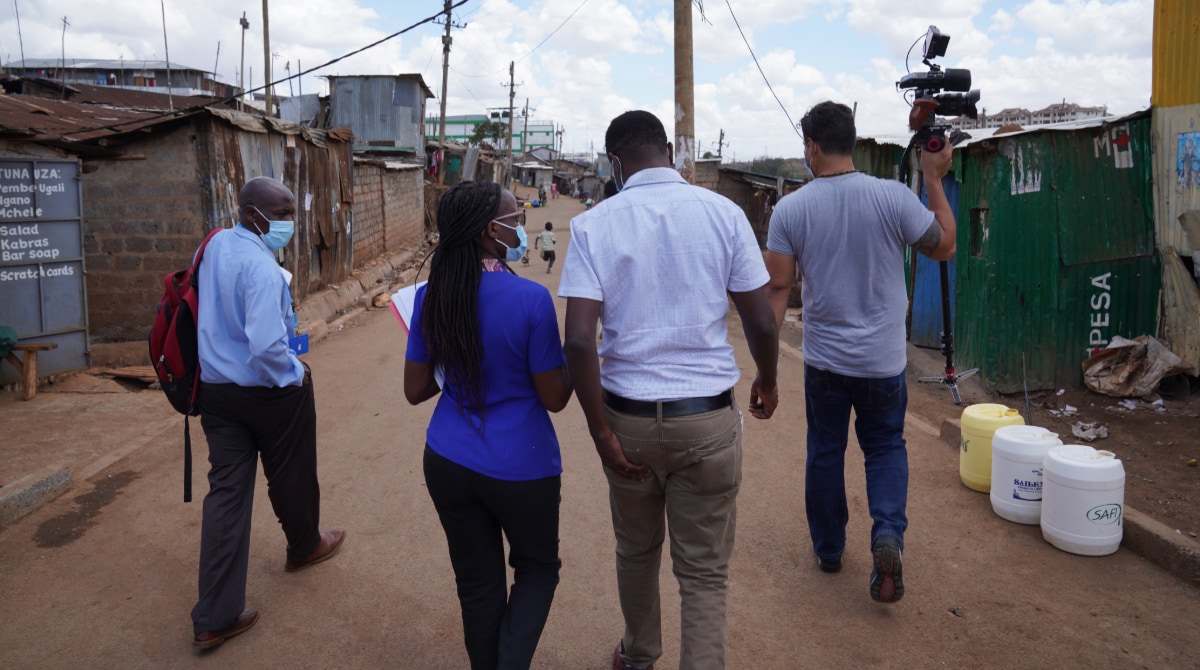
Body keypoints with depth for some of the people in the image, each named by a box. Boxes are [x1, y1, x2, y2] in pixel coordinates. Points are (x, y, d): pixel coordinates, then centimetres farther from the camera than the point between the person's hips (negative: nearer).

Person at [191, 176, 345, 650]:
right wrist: (295, 373, -14)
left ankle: (214, 617, 11)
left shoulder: (212, 246, 3)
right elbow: (266, 346, -31)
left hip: (215, 387, 7)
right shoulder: (261, 265, -24)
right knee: (289, 477, 19)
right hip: (268, 390, -7)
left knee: (226, 491, 8)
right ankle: (304, 547, 46)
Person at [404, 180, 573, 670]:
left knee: (476, 581, 19)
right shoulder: (530, 299, -19)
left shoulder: (430, 296, -4)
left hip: (448, 462, 4)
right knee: (537, 568, 21)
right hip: (520, 466, -4)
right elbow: (555, 398, -11)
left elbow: (415, 390, 3)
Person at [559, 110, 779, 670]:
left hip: (628, 417, 1)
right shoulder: (724, 213, -4)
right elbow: (761, 323, -2)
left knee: (636, 552, 23)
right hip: (708, 418, -1)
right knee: (704, 572, 11)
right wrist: (767, 382, 17)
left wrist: (601, 433, -7)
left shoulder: (592, 225, -6)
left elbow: (579, 340, -14)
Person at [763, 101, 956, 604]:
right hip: (883, 360, 0)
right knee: (885, 446, 18)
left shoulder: (790, 209, -9)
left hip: (824, 360, 0)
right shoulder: (894, 197, -11)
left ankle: (828, 548, 30)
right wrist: (934, 180, 11)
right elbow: (944, 246, 2)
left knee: (825, 451, 17)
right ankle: (888, 533, -3)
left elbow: (777, 287, -8)